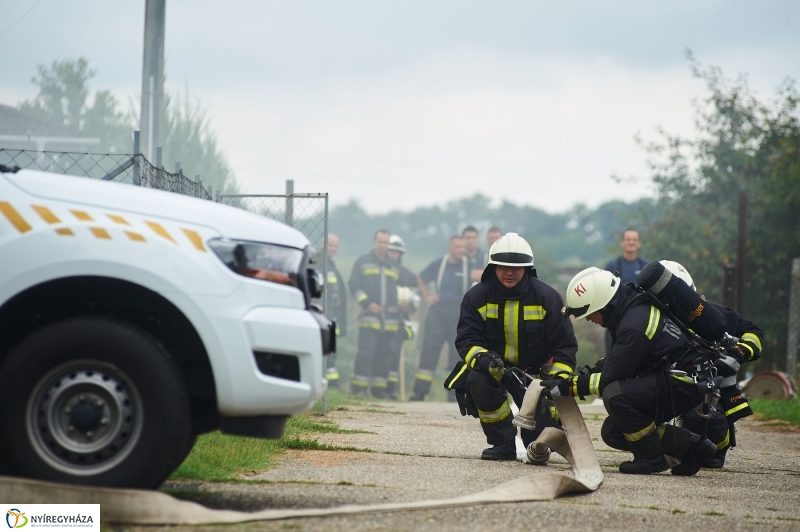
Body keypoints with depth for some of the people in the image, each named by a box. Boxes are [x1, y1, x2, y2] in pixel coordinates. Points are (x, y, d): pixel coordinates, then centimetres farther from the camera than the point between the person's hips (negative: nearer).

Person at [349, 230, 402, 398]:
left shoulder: (395, 266, 18)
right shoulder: (362, 262, 6)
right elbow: (354, 285, 0)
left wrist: (398, 305, 9)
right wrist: (368, 303, -10)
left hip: (390, 319, 4)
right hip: (369, 316, -4)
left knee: (383, 356, 6)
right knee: (366, 353, -12)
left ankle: (379, 387, 11)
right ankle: (359, 387, -8)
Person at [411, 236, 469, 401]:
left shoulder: (469, 265, -2)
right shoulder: (438, 264, 5)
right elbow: (421, 279, 20)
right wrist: (426, 296, 7)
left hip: (460, 314, -1)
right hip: (438, 311, 1)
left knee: (457, 352, 2)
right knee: (429, 349, -4)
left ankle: (454, 392, 9)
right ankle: (419, 392, -3)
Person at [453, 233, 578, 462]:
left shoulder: (547, 297, -9)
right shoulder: (477, 297, -7)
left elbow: (565, 346, -7)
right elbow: (466, 340, -12)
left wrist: (559, 380, -22)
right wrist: (482, 359, -35)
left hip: (536, 370, -1)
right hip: (492, 366, 1)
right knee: (478, 380, -34)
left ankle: (536, 444, 15)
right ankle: (503, 443, -16)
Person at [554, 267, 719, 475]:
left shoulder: (635, 324, -25)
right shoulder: (631, 308, 5)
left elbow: (610, 377, -22)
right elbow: (613, 363, 17)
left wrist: (569, 387, -14)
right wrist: (583, 376, 6)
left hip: (683, 383, -10)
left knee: (615, 395, -29)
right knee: (612, 433, 5)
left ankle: (651, 458, -11)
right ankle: (690, 446, 9)